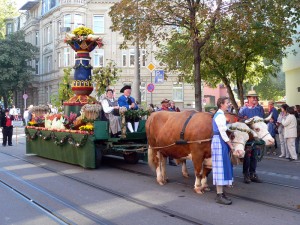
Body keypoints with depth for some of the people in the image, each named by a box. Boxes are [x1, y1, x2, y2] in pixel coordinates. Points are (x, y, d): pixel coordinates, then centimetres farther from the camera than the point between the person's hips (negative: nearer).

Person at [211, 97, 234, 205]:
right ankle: (219, 196, -4)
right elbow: (223, 132, -18)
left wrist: (229, 144, 17)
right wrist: (230, 145, -13)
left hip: (217, 141, 10)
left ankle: (220, 193, 18)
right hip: (220, 141, -10)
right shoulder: (220, 115, -14)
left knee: (221, 167, 12)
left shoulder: (218, 114, 17)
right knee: (221, 167, -8)